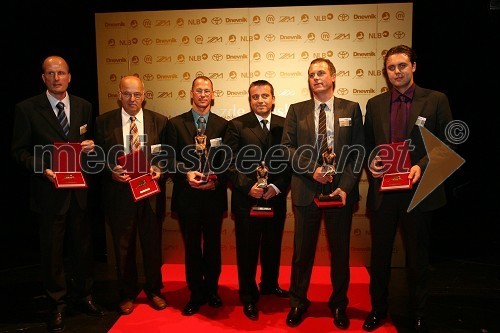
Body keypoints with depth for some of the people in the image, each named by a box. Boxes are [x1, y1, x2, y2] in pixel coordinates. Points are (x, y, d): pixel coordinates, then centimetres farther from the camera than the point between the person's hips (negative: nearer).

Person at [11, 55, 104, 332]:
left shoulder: (84, 106, 6)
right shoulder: (27, 108, -5)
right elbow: (19, 150, -3)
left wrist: (90, 146, -9)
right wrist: (43, 169, -18)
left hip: (80, 188, 3)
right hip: (49, 190, -3)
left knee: (83, 245, 14)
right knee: (52, 250, 9)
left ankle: (83, 294, 35)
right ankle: (57, 304, 27)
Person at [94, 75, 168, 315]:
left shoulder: (159, 121, 1)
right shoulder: (103, 122, 1)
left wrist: (159, 169, -16)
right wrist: (111, 171, -16)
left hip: (151, 192, 0)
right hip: (119, 193, 0)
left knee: (153, 244, 13)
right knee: (123, 247, 13)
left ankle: (154, 290, 34)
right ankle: (127, 294, 33)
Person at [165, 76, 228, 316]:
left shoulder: (222, 125, 4)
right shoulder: (176, 123, 3)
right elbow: (171, 159, 0)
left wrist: (217, 179, -14)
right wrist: (186, 174, -17)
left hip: (214, 195, 1)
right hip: (187, 195, 0)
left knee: (213, 245, 13)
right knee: (192, 247, 11)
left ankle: (211, 290, 32)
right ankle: (196, 294, 27)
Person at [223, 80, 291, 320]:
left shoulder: (284, 125, 4)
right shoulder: (237, 125, -2)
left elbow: (290, 162, 3)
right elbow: (230, 163, -6)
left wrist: (277, 187, -11)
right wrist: (248, 186, -16)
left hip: (276, 198, 3)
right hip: (246, 199, -2)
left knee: (272, 246, 17)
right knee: (247, 249, 8)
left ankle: (270, 285, 41)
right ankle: (248, 296, 26)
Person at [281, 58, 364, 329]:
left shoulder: (351, 109, 5)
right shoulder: (297, 110, 7)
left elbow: (358, 151, 0)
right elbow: (287, 148, 1)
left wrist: (345, 186, -10)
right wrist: (312, 169, -13)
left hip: (341, 190, 0)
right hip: (306, 191, 0)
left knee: (340, 250, 11)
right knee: (302, 249, 8)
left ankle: (339, 304, 31)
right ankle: (298, 303, 27)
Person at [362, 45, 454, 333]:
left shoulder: (436, 100, -1)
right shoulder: (375, 104, 7)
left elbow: (447, 144, -3)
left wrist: (423, 166, -18)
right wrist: (371, 162, -9)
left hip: (418, 191, -2)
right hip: (382, 191, 3)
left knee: (418, 256, 13)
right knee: (379, 254, 14)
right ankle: (379, 309, 35)